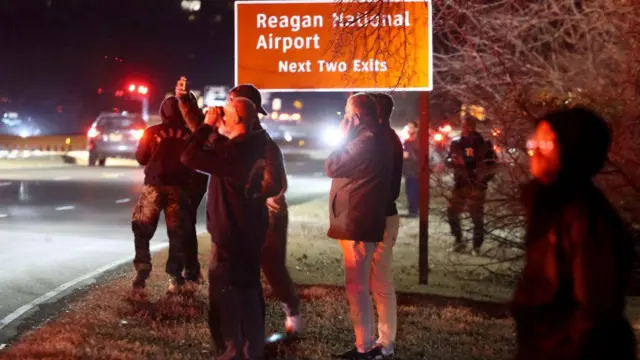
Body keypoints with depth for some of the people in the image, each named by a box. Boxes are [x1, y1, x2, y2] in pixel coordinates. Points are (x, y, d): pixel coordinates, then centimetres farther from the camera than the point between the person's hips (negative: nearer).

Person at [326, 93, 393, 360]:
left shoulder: (364, 142, -20)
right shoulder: (379, 140, 13)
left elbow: (331, 168, -12)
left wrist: (343, 136, -5)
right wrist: (348, 137, 12)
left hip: (356, 224, -10)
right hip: (365, 221, 10)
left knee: (356, 287, -5)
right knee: (364, 286, 16)